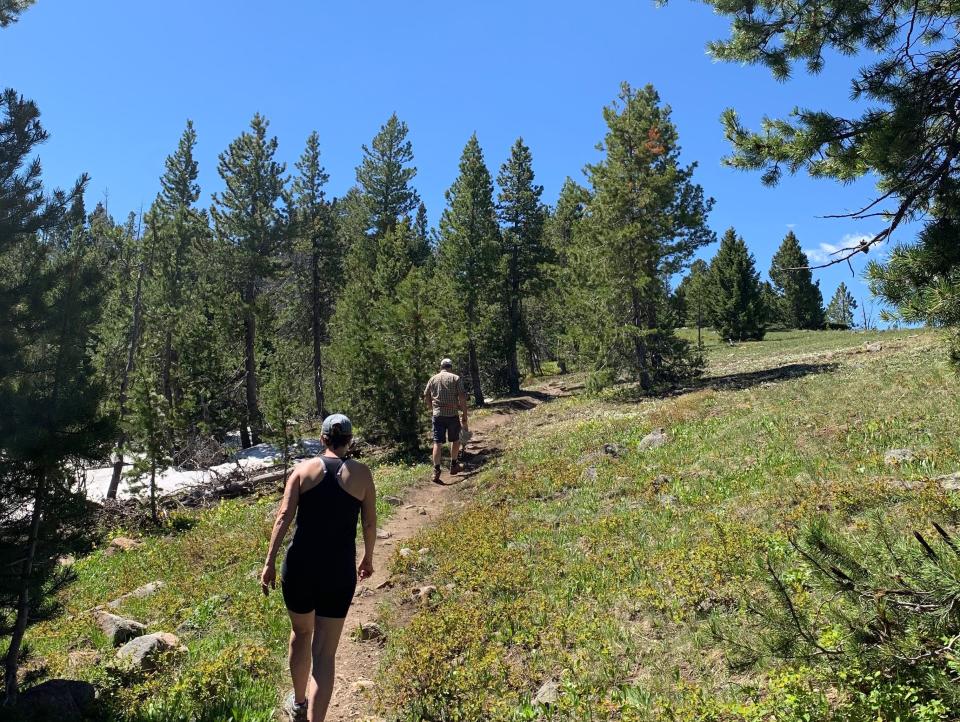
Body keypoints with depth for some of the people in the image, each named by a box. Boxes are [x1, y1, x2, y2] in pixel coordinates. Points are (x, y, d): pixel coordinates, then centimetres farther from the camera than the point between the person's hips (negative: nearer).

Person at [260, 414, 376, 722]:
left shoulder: (304, 468, 1)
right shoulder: (362, 473, 1)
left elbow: (284, 516, -7)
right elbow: (370, 523, 5)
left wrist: (270, 562, -4)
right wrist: (368, 558, 21)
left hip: (300, 565, 2)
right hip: (339, 571, -2)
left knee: (301, 633, 26)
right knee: (324, 654, 5)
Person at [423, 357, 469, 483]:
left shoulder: (432, 379, 9)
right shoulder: (456, 378, 0)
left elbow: (426, 398, 11)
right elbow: (462, 398, -6)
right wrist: (465, 417, -3)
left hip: (437, 415, 2)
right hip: (452, 415, -2)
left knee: (437, 443, 1)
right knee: (455, 440, 18)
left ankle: (436, 471, -7)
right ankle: (453, 465, 25)